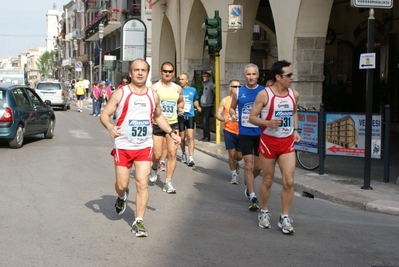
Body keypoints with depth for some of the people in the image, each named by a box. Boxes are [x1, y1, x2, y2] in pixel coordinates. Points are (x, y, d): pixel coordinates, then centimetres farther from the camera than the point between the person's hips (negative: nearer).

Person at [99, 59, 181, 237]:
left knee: (142, 184, -6)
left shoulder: (153, 96, 5)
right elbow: (104, 114, -7)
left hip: (144, 147, 2)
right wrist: (110, 127, -28)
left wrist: (171, 133, 9)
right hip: (123, 147, -2)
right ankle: (122, 197, 41)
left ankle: (139, 221, 3)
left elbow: (158, 116, 21)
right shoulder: (120, 94, -6)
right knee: (122, 185, 4)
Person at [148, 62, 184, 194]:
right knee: (157, 155, 1)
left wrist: (180, 108, 3)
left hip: (172, 124, 3)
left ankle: (168, 182, 2)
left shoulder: (177, 88, 7)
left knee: (172, 153, -5)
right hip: (157, 124, -2)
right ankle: (154, 168, 37)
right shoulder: (154, 87, -4)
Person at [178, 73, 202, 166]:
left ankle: (191, 158, -13)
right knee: (182, 137, 11)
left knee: (190, 137, -11)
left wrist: (197, 107, 1)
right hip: (180, 116, 0)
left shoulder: (193, 90, 3)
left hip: (190, 115, 0)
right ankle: (183, 154, 34)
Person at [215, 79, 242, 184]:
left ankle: (235, 163, 41)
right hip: (229, 131, -1)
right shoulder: (225, 100, 1)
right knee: (232, 153, -3)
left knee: (239, 155, 5)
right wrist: (223, 119, -18)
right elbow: (218, 114, 2)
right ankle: (234, 174, 16)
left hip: (241, 132, 1)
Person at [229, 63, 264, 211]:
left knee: (258, 166, 11)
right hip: (245, 133, 0)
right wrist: (233, 115, -9)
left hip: (260, 133, 1)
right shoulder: (238, 92, 1)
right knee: (249, 165, -6)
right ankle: (253, 198, -1)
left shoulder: (264, 91, -3)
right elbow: (232, 107, 13)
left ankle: (248, 183, 42)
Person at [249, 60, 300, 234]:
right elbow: (252, 117, -8)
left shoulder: (294, 94, 3)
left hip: (287, 142, 3)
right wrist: (268, 123, -25)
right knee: (267, 181, 9)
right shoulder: (264, 94, -12)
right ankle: (264, 212, 30)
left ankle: (284, 218, 7)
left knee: (289, 181, -5)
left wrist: (295, 130, 8)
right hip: (269, 141, -3)